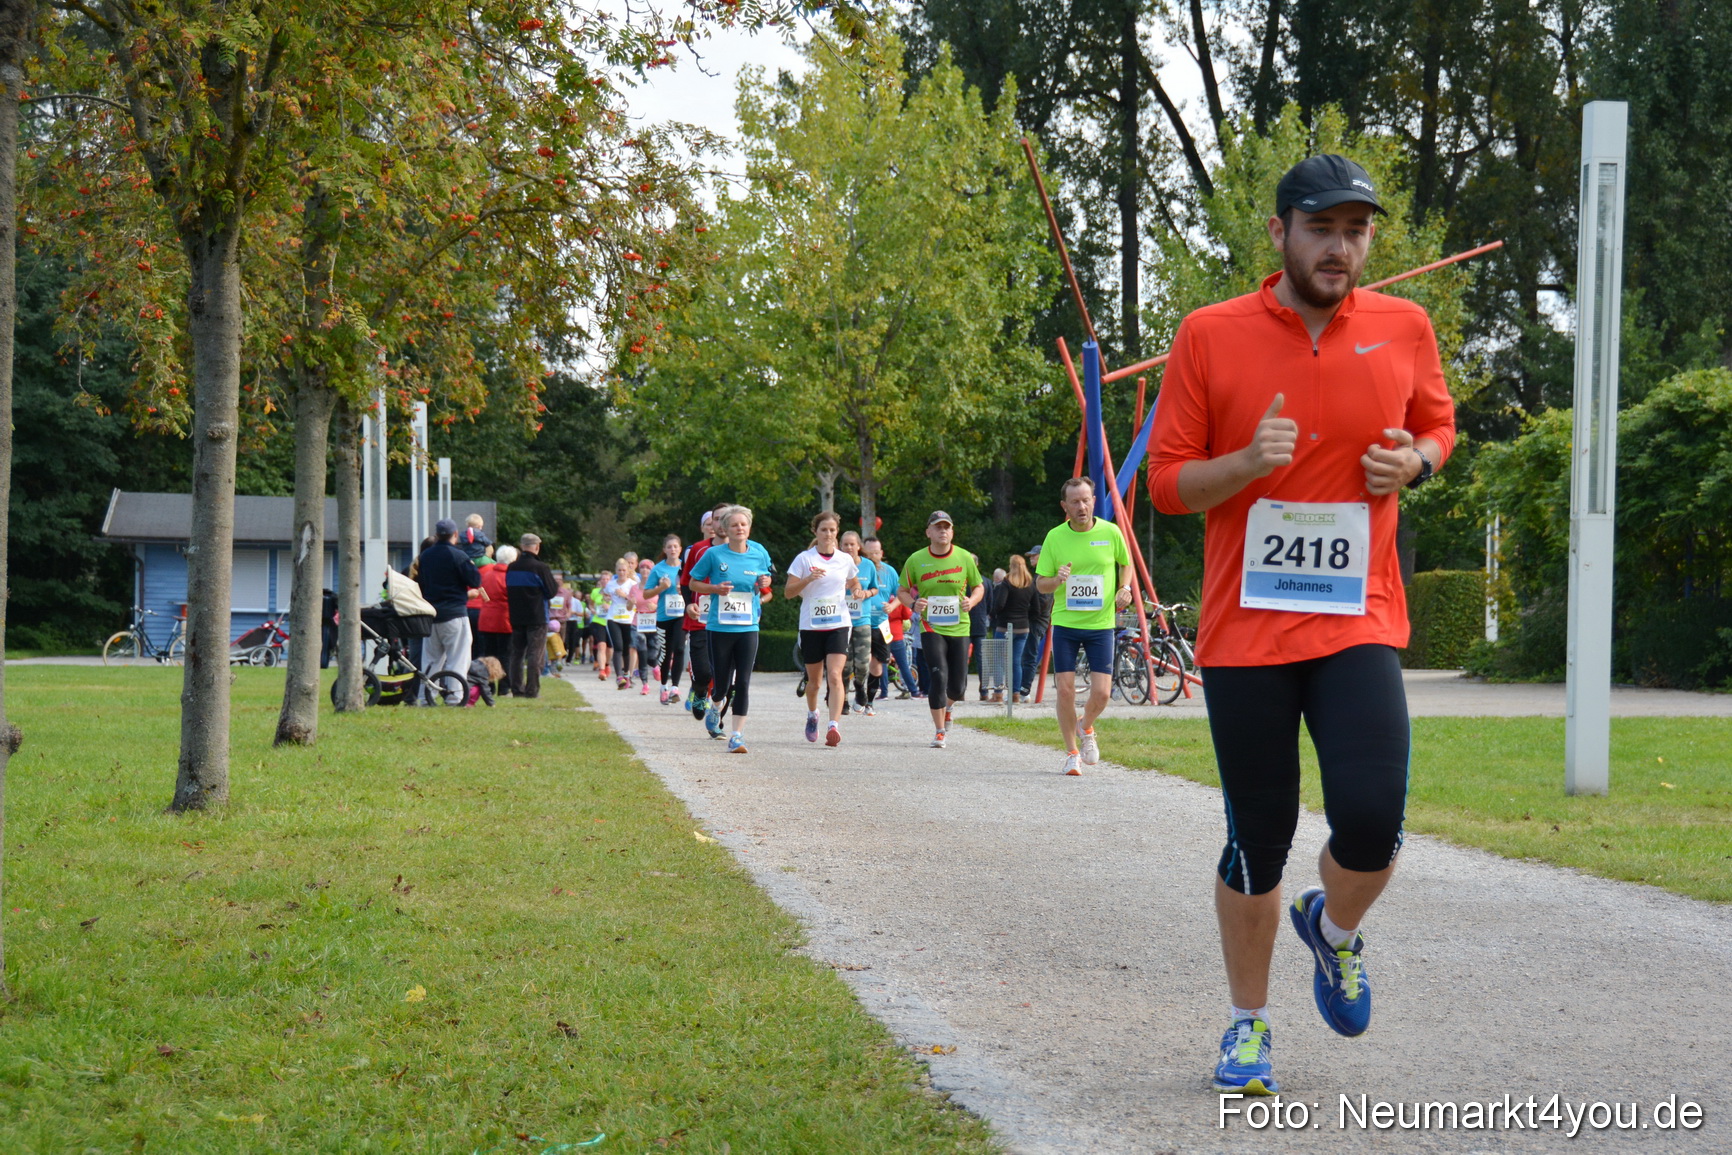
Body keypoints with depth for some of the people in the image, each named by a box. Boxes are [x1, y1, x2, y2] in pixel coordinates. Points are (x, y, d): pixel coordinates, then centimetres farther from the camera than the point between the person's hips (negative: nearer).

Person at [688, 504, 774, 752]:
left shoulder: (759, 553, 4)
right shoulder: (714, 554, -3)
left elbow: (766, 579, 21)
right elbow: (694, 583, 6)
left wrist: (764, 583, -3)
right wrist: (715, 589, -12)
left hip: (748, 627, 1)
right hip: (720, 627, -1)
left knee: (743, 682, -7)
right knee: (723, 683, 5)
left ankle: (737, 734, -3)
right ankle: (716, 708, 40)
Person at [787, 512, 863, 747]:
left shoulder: (845, 559, 6)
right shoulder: (804, 559, -1)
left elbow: (854, 583, 25)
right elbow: (788, 591, -5)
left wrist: (857, 590, 4)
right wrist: (808, 579, -20)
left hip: (839, 624, 0)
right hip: (810, 626, 0)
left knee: (834, 676, -18)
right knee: (814, 680, 12)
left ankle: (834, 726, -25)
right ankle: (812, 714, 42)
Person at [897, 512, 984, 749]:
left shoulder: (965, 558, 1)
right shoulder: (916, 560, -2)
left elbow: (979, 587, 12)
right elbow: (902, 591, 7)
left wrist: (971, 601, -10)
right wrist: (913, 603, -14)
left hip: (959, 628, 2)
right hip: (931, 627, -2)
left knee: (958, 686, 4)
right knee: (938, 676, -16)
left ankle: (945, 707, 40)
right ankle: (939, 731, -6)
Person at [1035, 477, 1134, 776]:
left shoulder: (1110, 533, -1)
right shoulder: (1055, 537, -2)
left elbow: (1125, 564, 17)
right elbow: (1040, 583, 3)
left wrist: (1124, 588, -3)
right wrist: (1057, 580, -19)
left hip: (1101, 624, 0)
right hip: (1065, 624, 0)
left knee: (1101, 692, -6)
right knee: (1065, 690, -3)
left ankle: (1087, 729, 28)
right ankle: (1071, 752, 15)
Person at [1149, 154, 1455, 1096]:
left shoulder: (1404, 329, 3)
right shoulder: (1210, 336, -3)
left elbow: (1438, 424, 21)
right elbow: (1168, 482, 2)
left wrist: (1413, 461, -2)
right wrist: (1247, 463, -18)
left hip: (1359, 622, 1)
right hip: (1245, 630, -1)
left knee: (1371, 820, -15)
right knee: (1257, 842, 4)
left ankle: (1334, 928, 20)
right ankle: (1249, 1024, 24)